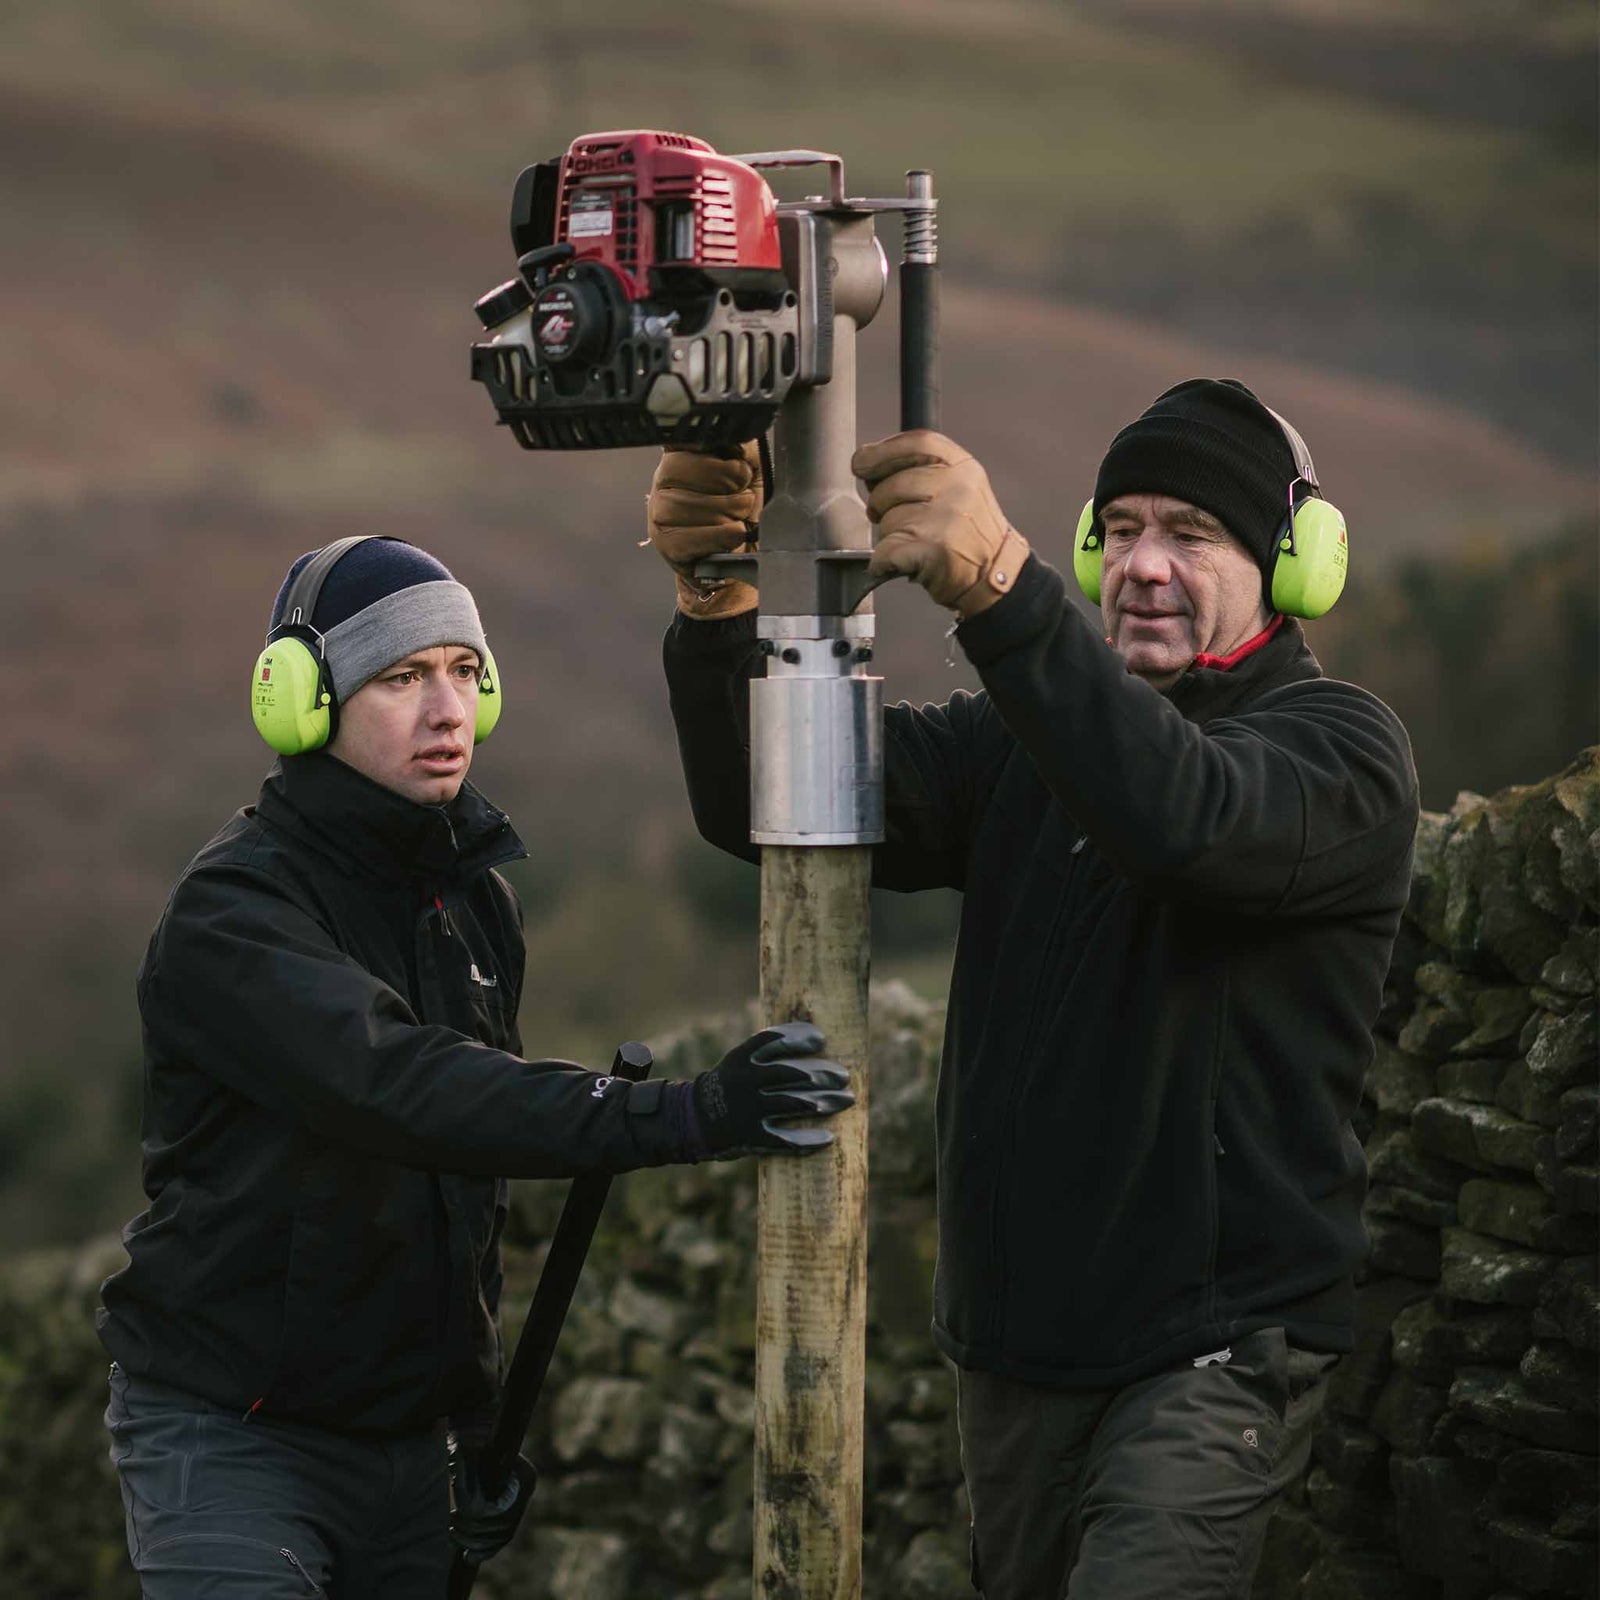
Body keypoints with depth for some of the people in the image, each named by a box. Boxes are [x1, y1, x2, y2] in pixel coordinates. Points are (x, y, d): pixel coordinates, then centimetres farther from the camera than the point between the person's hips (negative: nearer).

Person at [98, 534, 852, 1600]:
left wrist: (482, 1420, 14)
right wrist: (688, 1116, -41)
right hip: (230, 1430, -7)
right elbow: (407, 1091, -33)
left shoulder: (477, 899, 10)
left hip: (404, 1432, 7)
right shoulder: (237, 908, -17)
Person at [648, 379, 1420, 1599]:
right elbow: (761, 807, -1)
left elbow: (1188, 814, -32)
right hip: (1018, 1338, 7)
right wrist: (718, 606, -22)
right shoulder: (1031, 734, 11)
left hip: (1216, 1348, -7)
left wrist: (996, 584, -45)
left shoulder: (1342, 744, -8)